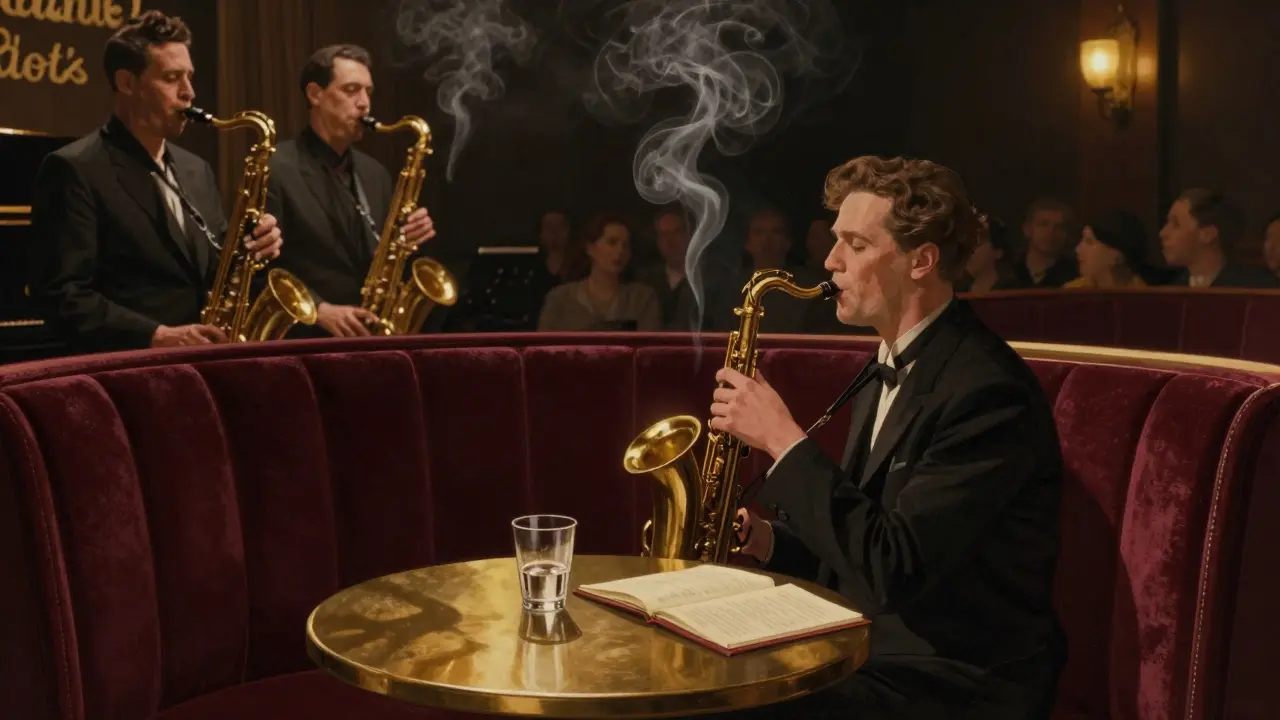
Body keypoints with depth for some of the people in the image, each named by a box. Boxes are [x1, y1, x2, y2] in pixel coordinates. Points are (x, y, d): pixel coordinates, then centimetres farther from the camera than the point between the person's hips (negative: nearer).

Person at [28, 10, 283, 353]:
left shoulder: (196, 170, 17)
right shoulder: (74, 170, -4)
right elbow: (60, 294, -11)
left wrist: (250, 252, 1)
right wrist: (159, 337, -20)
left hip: (207, 360, 5)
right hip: (133, 367, -5)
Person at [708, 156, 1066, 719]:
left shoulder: (985, 389, -20)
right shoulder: (890, 367, 9)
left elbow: (894, 565, -26)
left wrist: (784, 439, -21)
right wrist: (768, 540, -2)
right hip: (869, 649, 8)